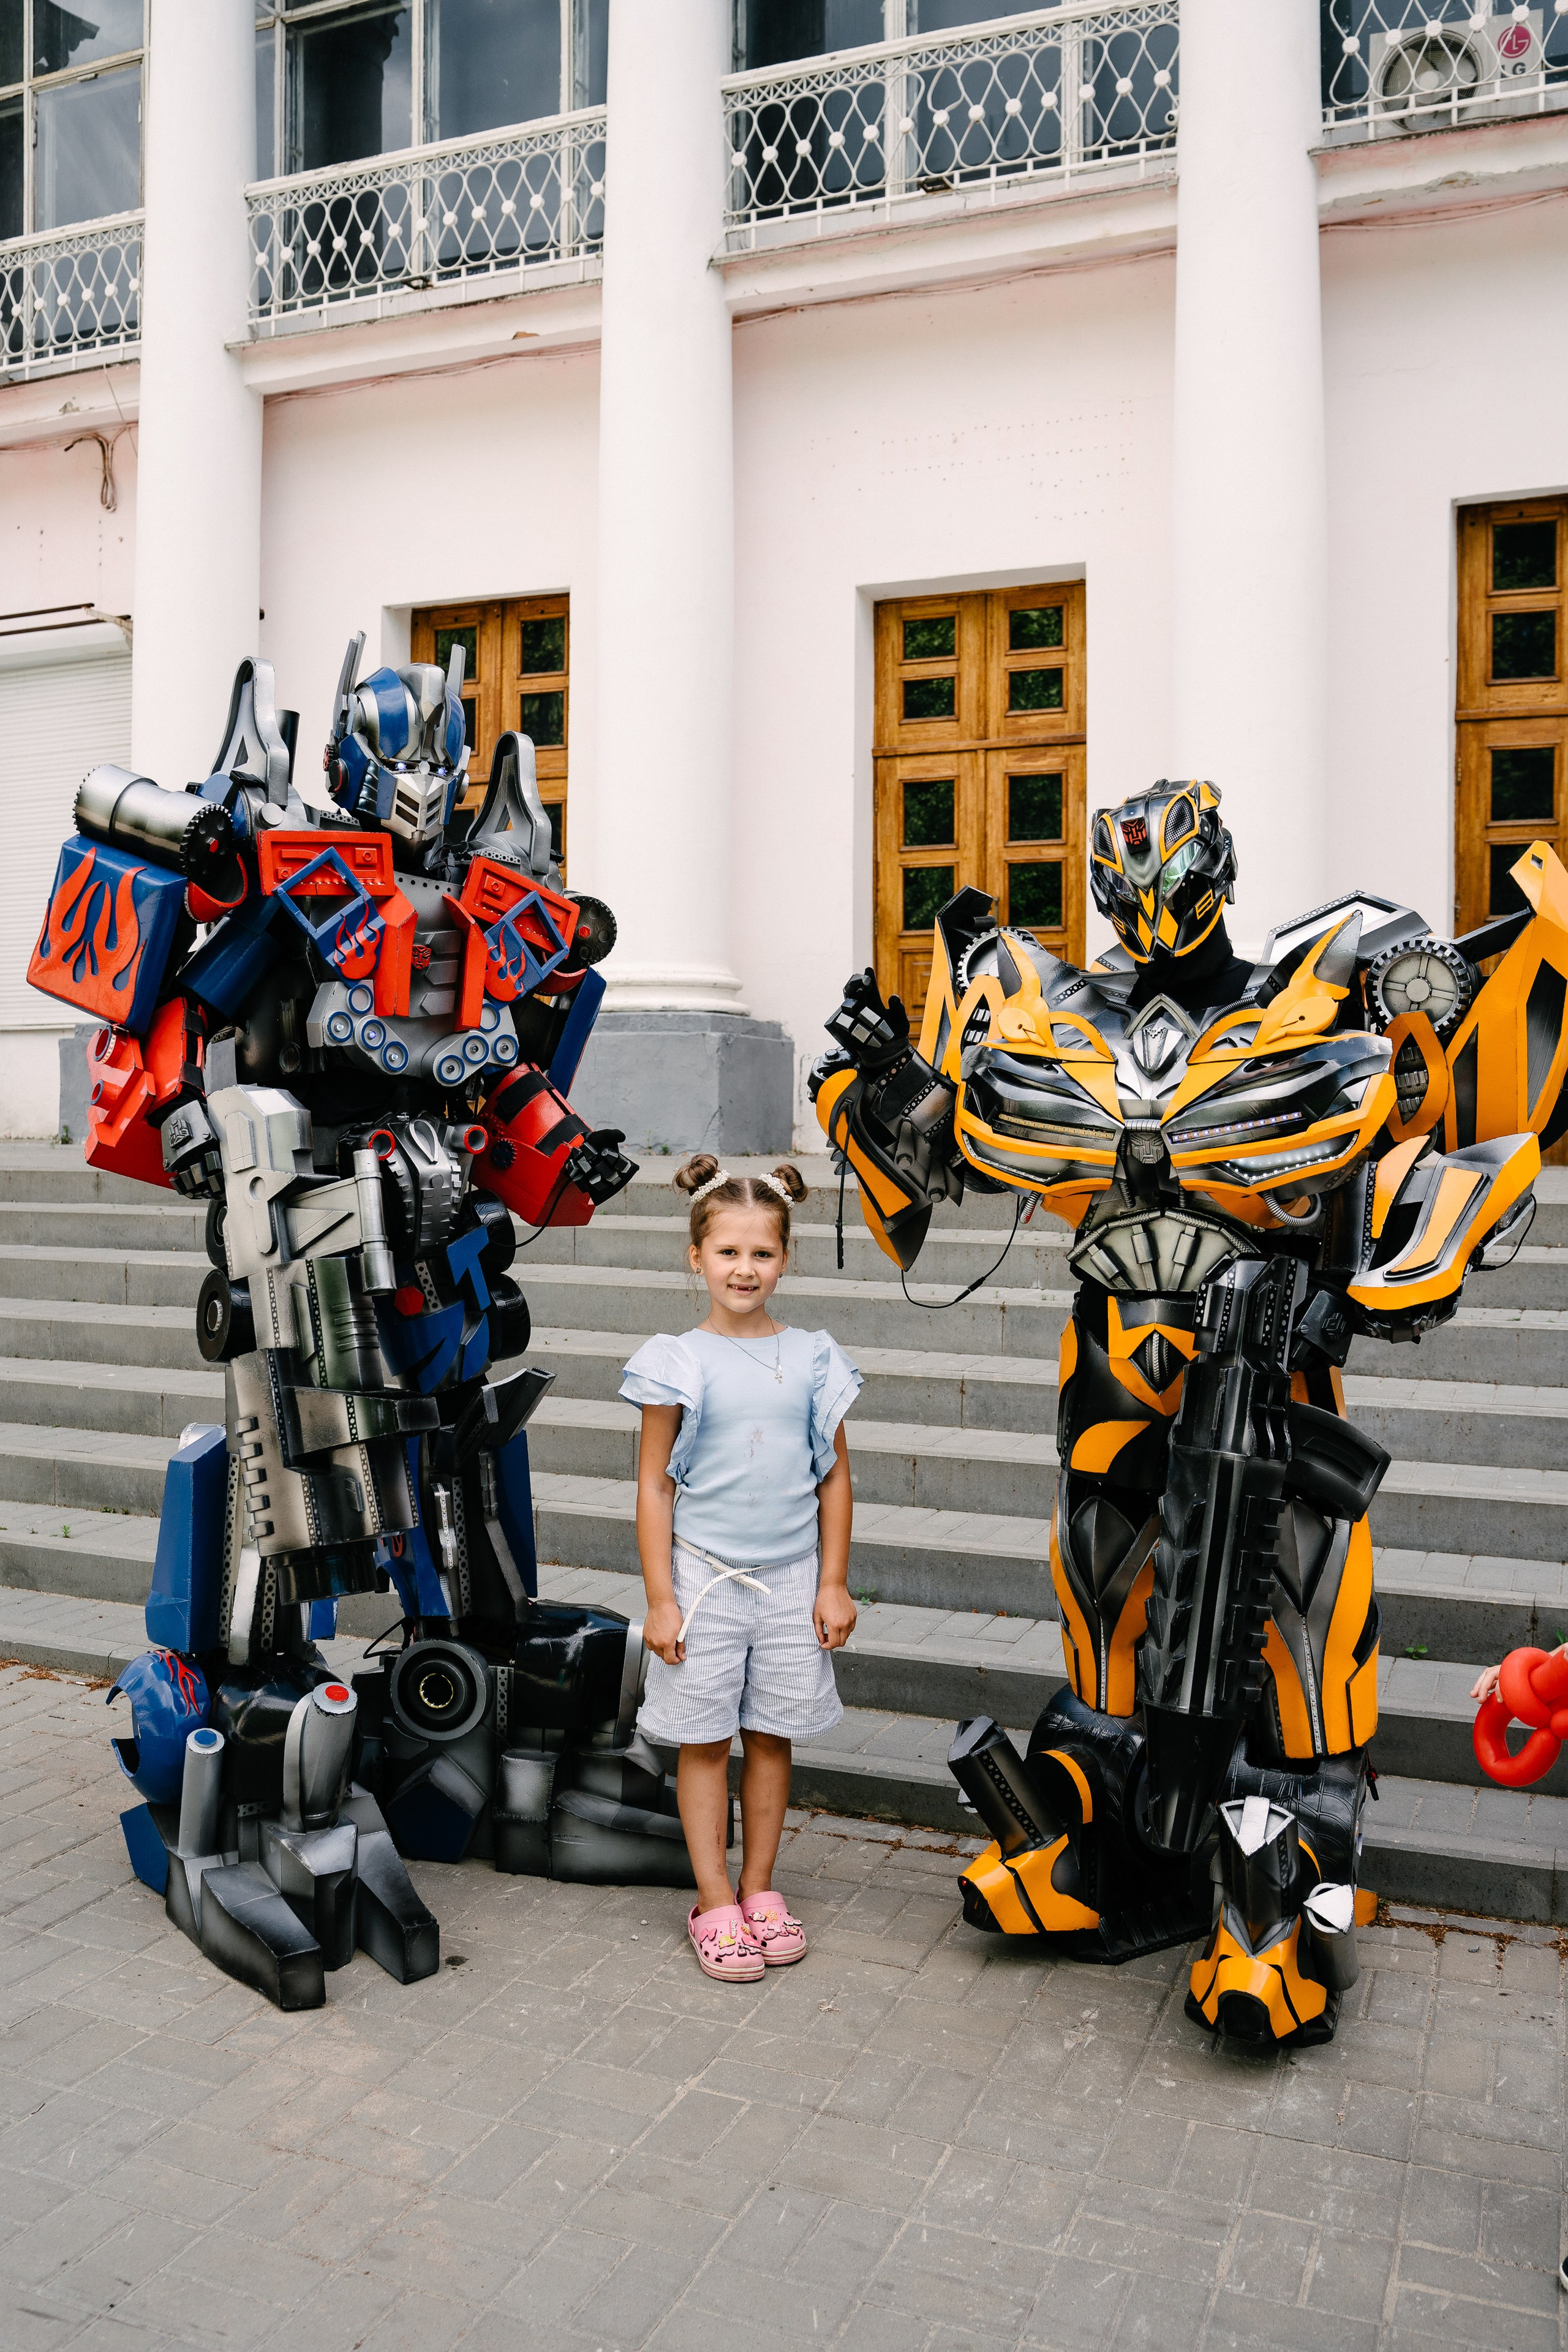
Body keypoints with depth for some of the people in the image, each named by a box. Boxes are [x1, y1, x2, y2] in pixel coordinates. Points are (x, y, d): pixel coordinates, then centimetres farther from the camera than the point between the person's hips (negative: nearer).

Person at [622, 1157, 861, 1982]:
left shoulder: (812, 1358, 1)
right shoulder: (678, 1362, -5)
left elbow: (835, 1474, 7)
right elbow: (654, 1486, -3)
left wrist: (834, 1582, 4)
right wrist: (659, 1598, -6)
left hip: (792, 1577, 2)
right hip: (704, 1575, -2)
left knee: (772, 1736, 11)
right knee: (704, 1741, 6)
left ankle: (759, 1887, 26)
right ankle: (714, 1902, 18)